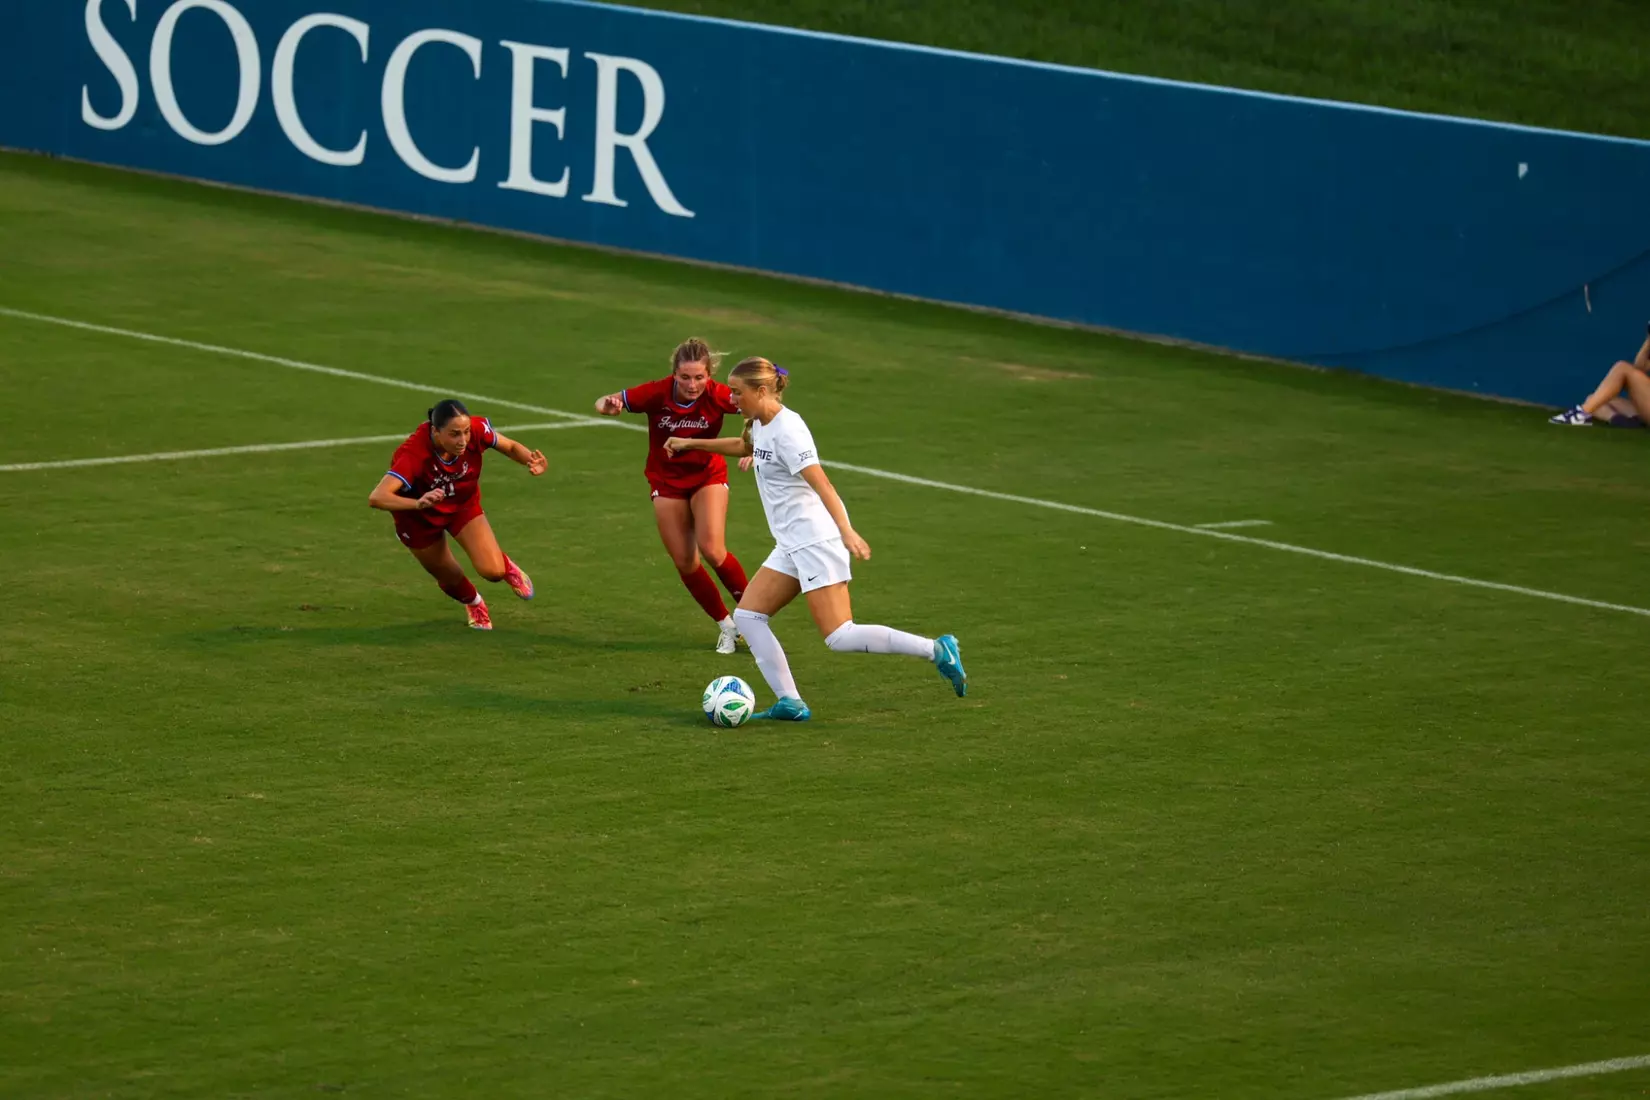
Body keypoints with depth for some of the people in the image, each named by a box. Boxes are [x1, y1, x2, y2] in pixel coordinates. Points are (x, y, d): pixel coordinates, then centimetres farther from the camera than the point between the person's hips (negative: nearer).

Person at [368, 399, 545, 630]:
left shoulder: (477, 431, -31)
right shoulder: (414, 454, -41)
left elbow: (510, 447, -9)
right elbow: (376, 497, -50)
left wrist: (531, 461, -32)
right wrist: (418, 503, -68)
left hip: (464, 505, 2)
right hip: (420, 519, -2)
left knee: (493, 570, -15)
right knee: (451, 580, 13)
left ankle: (507, 567, 24)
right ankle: (473, 603, 51)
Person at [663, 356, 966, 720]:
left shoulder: (785, 429, -17)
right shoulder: (761, 426, 12)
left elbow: (820, 483, -27)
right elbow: (744, 445, 38)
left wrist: (846, 531, -37)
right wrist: (691, 444, 43)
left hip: (816, 539, -10)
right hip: (792, 546, 10)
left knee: (840, 638, -14)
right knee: (747, 616, 3)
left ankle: (937, 650, -10)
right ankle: (789, 703, 1)